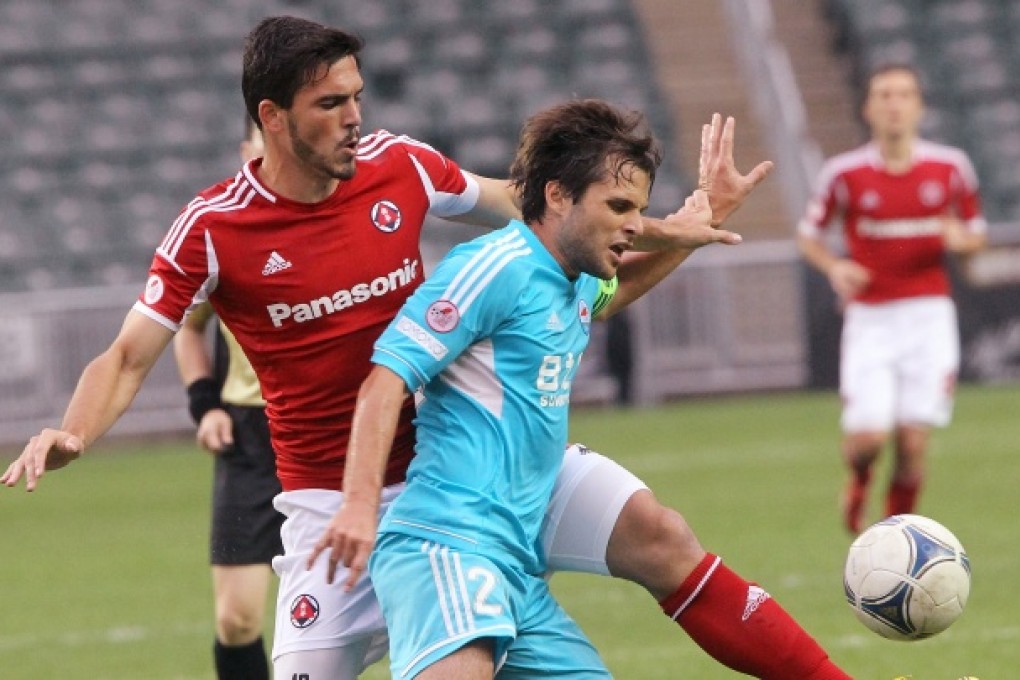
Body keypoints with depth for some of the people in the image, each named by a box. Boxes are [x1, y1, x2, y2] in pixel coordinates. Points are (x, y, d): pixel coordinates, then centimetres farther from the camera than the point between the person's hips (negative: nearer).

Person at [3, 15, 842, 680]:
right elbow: (128, 358, -10)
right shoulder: (214, 230, -12)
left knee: (652, 534, -11)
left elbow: (517, 204, 12)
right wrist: (72, 434, -31)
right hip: (331, 499, -3)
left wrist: (673, 229, 7)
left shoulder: (399, 166, -4)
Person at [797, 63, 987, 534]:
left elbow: (977, 234, 14)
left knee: (912, 442, -5)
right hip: (870, 318, -1)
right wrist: (833, 266, -10)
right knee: (868, 436, -12)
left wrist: (961, 239, -10)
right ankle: (859, 479, 25)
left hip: (929, 317, 1)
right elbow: (807, 234, 10)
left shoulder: (951, 167, 3)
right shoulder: (844, 173, -1)